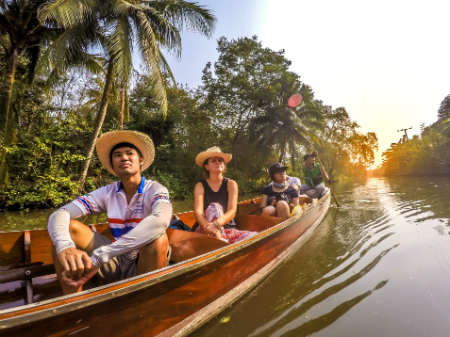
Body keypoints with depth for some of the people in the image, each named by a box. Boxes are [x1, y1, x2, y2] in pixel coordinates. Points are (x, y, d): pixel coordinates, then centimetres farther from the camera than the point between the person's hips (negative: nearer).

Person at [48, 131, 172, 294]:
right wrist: (65, 247, -35)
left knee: (157, 238, -35)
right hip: (116, 262, 4)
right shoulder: (107, 192, -1)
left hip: (147, 262, -3)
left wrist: (99, 257, -41)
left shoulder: (155, 190, -14)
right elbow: (59, 214, -12)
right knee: (69, 227, -10)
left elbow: (160, 220, -38)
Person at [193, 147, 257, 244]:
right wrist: (212, 229, -38)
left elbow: (232, 211, -14)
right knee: (214, 207, -31)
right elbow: (198, 213, -17)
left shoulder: (231, 184, 0)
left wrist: (216, 223, -36)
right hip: (206, 231, -1)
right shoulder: (200, 186, -2)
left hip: (228, 230, 1)